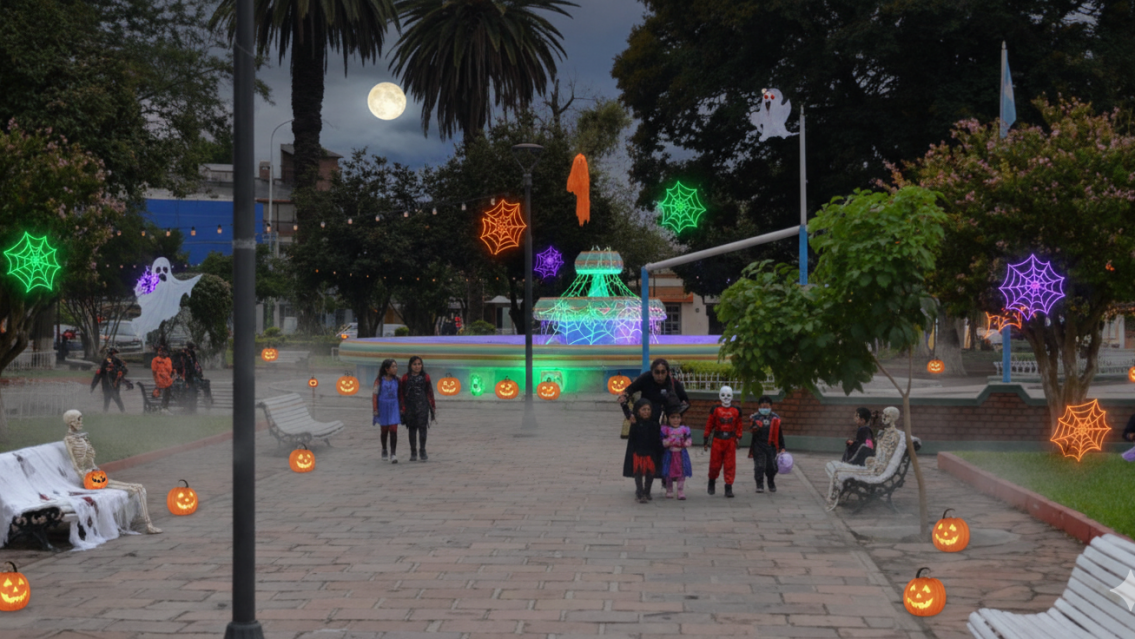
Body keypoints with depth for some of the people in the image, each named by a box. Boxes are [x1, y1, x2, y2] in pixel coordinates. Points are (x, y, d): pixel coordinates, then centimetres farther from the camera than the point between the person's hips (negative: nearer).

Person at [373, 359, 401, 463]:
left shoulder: (396, 380, 1)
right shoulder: (379, 380, -6)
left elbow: (399, 395, 7)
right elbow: (375, 395, -5)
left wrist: (401, 409, 6)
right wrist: (375, 409, -9)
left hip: (394, 407, 1)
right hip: (383, 407, -1)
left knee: (393, 430, -9)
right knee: (384, 430, 14)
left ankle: (393, 454, -11)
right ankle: (384, 450, 36)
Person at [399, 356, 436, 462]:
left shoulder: (425, 377, 5)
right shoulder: (405, 378, 2)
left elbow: (429, 393, 9)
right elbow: (401, 394, 3)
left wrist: (432, 407, 9)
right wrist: (402, 407, -2)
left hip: (422, 406, 0)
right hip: (410, 407, 0)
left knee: (422, 428, -6)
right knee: (412, 429, 7)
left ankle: (422, 452, -1)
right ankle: (413, 453, 13)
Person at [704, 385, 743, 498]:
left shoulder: (736, 411, 6)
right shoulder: (715, 409, 1)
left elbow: (739, 425, 12)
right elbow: (709, 424, 4)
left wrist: (738, 437, 2)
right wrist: (706, 440, 3)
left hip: (730, 441, 1)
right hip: (717, 440, -1)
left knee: (730, 465, -2)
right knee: (715, 463, 5)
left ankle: (728, 488, 3)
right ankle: (712, 483, 29)